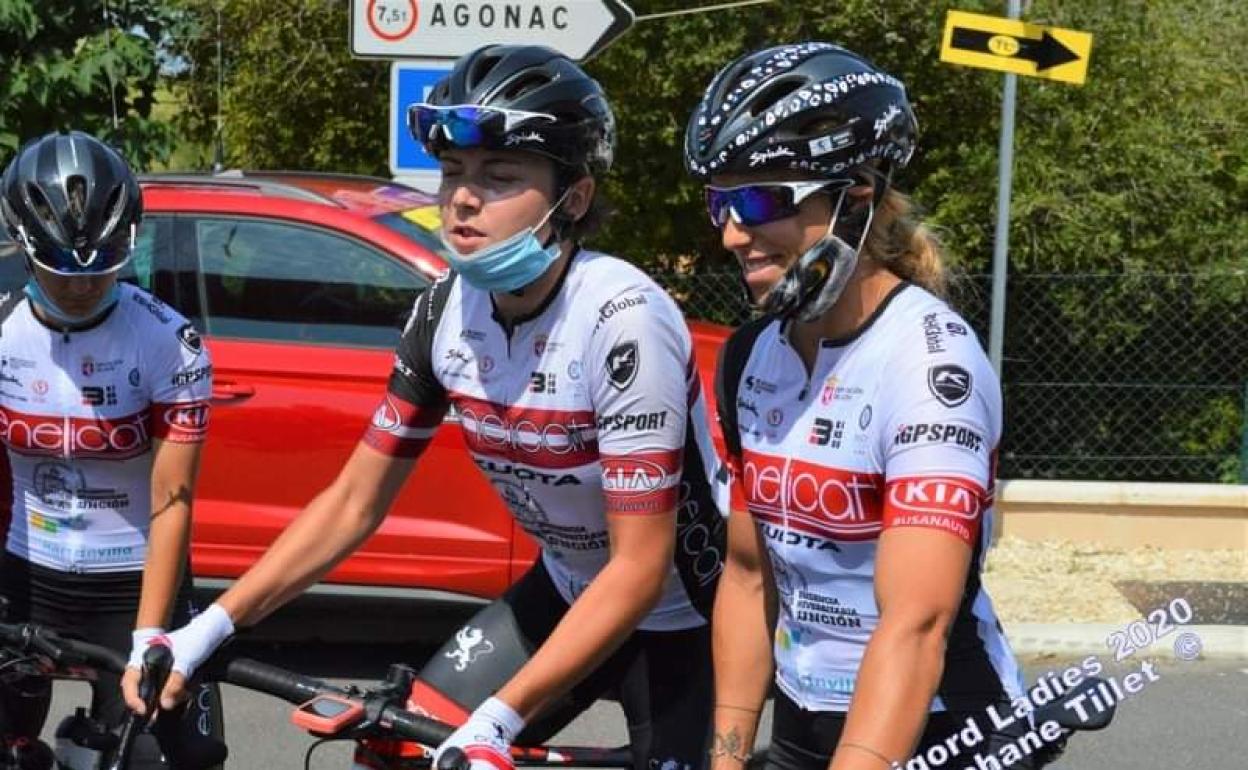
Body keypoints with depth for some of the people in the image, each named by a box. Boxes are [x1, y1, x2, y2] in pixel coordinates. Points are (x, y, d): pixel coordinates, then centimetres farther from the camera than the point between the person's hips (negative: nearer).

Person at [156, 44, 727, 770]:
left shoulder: (622, 322, -28)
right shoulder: (447, 311, -10)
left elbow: (640, 567, -28)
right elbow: (355, 502, -1)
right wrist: (208, 628, -10)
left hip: (680, 617, -6)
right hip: (568, 591, 6)